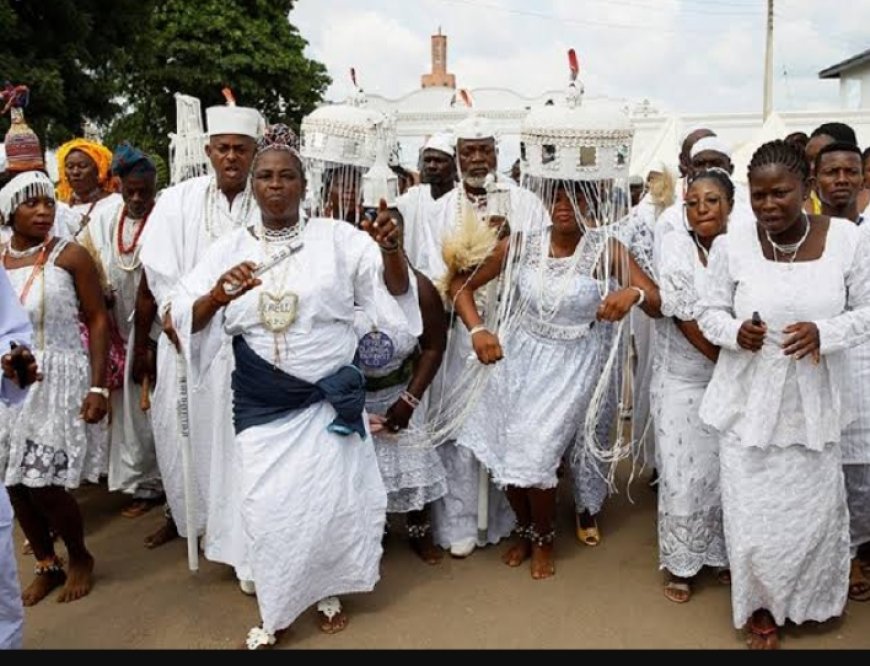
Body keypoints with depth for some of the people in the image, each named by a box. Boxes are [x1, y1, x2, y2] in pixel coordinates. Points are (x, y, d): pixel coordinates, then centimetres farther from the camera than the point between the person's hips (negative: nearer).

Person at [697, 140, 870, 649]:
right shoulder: (731, 246, -9)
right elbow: (709, 313, 0)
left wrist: (824, 333, -20)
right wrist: (735, 332, -21)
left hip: (813, 404, 1)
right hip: (748, 403, -1)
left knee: (815, 510, 14)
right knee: (754, 514, 6)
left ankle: (806, 600, 45)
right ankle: (761, 608, 34)